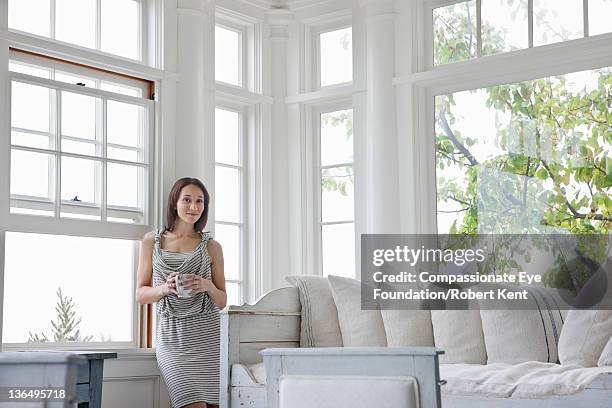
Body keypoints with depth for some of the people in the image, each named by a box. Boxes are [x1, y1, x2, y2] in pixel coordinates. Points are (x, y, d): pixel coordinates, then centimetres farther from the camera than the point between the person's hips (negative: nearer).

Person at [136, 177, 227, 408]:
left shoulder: (211, 247, 9)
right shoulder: (152, 241, 9)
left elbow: (222, 301, 13)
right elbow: (140, 295, 10)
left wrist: (208, 286, -8)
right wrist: (164, 288, -10)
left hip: (208, 336, 1)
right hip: (173, 338, -1)